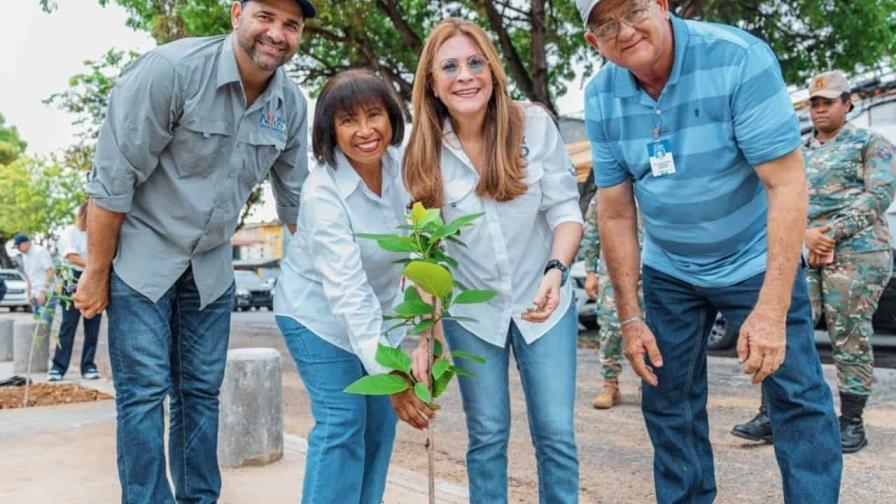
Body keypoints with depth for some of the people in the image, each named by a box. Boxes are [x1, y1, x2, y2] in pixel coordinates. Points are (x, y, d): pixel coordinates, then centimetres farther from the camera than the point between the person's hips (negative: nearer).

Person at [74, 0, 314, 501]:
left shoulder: (292, 103, -5)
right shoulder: (170, 69, -21)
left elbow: (295, 198, 6)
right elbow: (113, 178, -17)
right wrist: (97, 273, -12)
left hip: (212, 265, 5)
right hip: (143, 254, -4)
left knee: (203, 390, 11)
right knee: (145, 391, -3)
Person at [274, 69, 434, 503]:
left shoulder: (400, 160, -13)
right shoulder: (323, 193, -30)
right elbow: (347, 291, -36)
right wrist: (388, 371, -39)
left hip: (379, 306, 6)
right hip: (320, 310, -6)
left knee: (380, 420, 9)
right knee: (343, 424, -9)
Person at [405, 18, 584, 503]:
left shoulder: (534, 124, -11)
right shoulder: (425, 152, -9)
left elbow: (565, 210, -8)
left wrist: (556, 270, -26)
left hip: (543, 304, 0)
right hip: (470, 312, 1)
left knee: (556, 432, 3)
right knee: (487, 434, 9)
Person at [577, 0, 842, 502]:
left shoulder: (740, 58, -21)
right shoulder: (601, 97, -9)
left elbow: (787, 184, -24)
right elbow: (615, 212, -4)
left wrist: (772, 310, -28)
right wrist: (630, 316, -4)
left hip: (758, 261, -3)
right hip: (668, 272, 4)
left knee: (799, 396, -3)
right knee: (668, 403, 11)